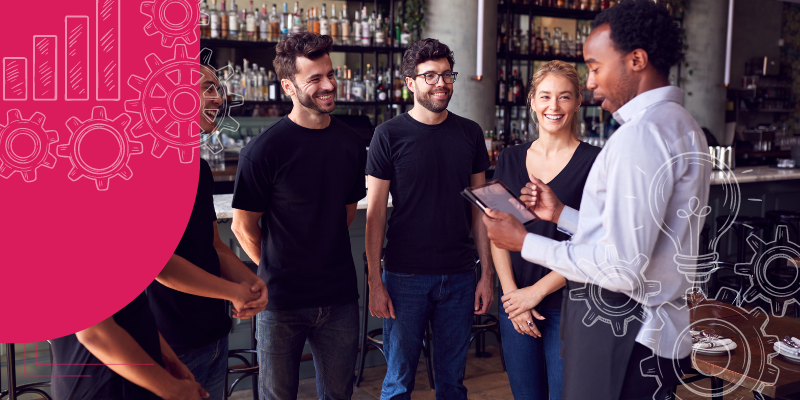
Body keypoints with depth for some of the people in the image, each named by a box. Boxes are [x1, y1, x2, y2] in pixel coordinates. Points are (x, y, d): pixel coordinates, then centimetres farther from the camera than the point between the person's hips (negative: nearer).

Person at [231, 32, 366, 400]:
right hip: (281, 300, -4)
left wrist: (323, 257, 10)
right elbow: (244, 226, -6)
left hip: (339, 297, 4)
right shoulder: (264, 149, -13)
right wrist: (275, 272, 1)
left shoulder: (351, 144, 2)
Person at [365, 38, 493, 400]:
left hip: (460, 275, 3)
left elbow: (479, 207, 8)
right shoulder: (389, 135, -5)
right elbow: (375, 211, -5)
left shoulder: (470, 133, 5)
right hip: (404, 276, -3)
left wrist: (487, 273, 3)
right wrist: (375, 282, -8)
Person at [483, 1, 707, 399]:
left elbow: (623, 267, -25)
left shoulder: (642, 132, -20)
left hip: (619, 336, -10)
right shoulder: (680, 125, 13)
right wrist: (560, 214, 13)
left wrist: (524, 242, -15)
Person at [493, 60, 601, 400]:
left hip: (569, 305, -3)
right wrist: (511, 292, -5)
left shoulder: (593, 161, -6)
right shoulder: (511, 159, 7)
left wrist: (538, 291, -11)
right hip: (515, 301, 4)